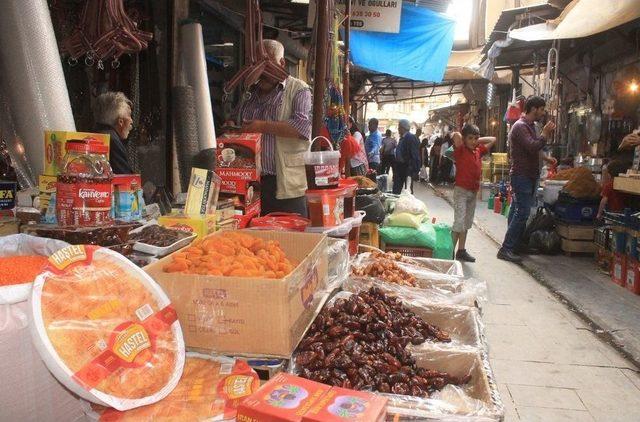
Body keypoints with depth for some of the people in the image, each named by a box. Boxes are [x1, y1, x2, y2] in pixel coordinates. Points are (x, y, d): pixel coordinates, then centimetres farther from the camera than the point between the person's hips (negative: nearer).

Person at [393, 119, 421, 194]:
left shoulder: (411, 138, -15)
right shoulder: (402, 138, 13)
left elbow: (414, 155, -20)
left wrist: (410, 170, -23)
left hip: (407, 168, -9)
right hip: (399, 166, 9)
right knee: (396, 189, 12)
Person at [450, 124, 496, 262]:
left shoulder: (478, 151, 9)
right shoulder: (460, 151, -9)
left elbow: (492, 139, 21)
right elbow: (455, 135, -26)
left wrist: (477, 141, 11)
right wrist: (458, 137, -5)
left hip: (473, 192, 7)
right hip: (461, 190, -7)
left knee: (467, 223, 12)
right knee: (459, 223, -12)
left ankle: (461, 251, 20)